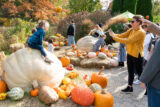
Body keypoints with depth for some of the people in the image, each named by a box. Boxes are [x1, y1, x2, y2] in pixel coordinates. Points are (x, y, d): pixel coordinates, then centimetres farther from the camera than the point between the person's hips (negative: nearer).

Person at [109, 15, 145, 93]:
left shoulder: (141, 32, -21)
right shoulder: (131, 30, 5)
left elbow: (128, 41, -28)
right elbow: (122, 35, -1)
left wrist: (114, 37, -26)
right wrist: (114, 35, -19)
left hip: (137, 56, -7)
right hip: (130, 54, 7)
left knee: (140, 73, 6)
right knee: (130, 72, 16)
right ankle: (129, 87, 31)